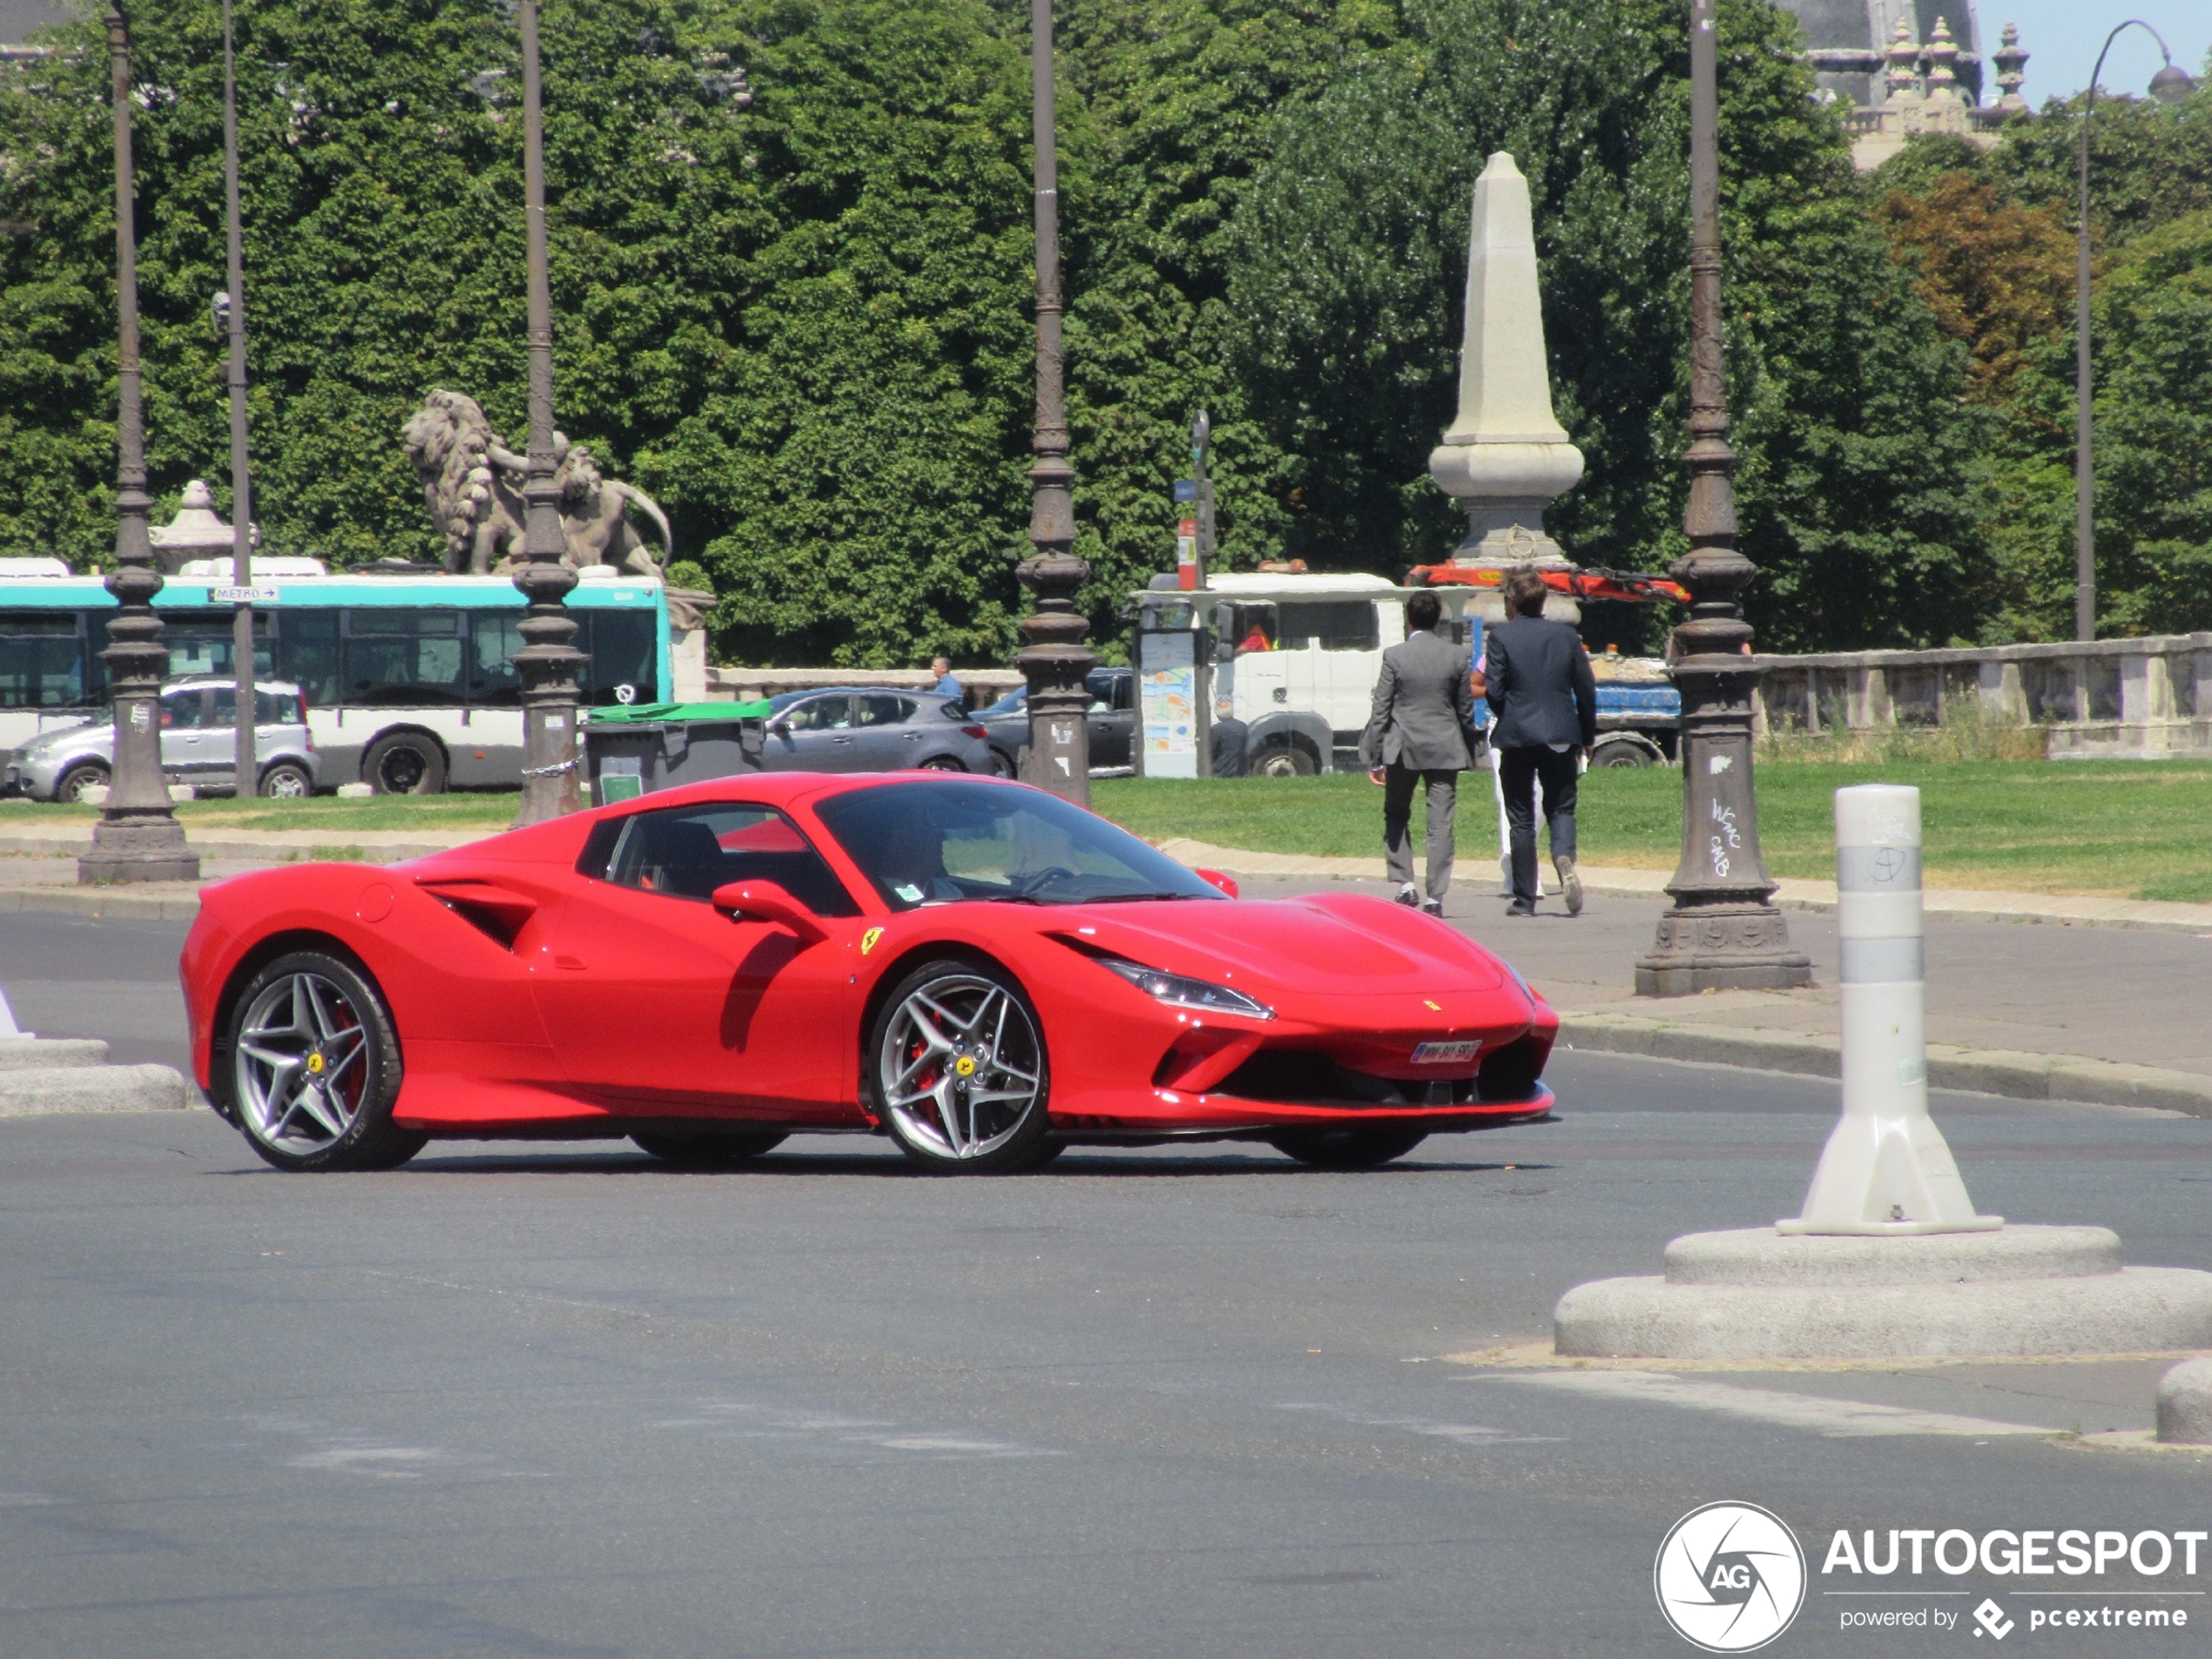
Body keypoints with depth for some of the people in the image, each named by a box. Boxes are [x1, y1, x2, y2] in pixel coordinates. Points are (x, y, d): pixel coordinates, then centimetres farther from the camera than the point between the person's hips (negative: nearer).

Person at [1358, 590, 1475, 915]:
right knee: (1440, 824, 2)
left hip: (1403, 748, -1)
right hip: (1445, 749, 1)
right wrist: (1465, 750, 19)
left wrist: (1374, 758, 1)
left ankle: (1405, 884, 5)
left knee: (1396, 817, 16)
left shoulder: (1395, 656, -7)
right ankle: (1435, 897, -2)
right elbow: (1466, 709, 5)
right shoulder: (1457, 656, -1)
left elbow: (1381, 710, -5)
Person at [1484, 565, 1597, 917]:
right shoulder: (1566, 635, 3)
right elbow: (1586, 689, 5)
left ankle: (1525, 898, 8)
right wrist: (1588, 737, 15)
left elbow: (1494, 690, -10)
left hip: (1517, 736, -2)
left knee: (1521, 819, 6)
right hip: (1560, 737, 2)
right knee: (1561, 808, 12)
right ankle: (1564, 856, -20)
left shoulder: (1500, 637, -7)